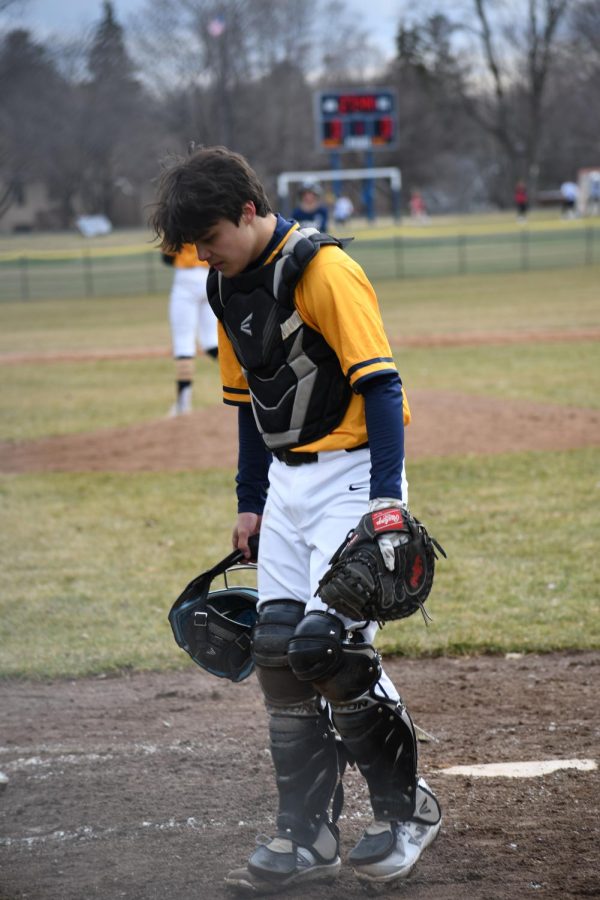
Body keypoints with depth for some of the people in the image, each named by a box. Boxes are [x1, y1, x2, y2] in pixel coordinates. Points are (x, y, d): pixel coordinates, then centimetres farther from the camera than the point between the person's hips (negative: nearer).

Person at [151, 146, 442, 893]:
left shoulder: (324, 271, -16)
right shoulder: (228, 287, 10)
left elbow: (381, 385, -19)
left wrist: (386, 498, -24)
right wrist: (249, 502, 17)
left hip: (352, 473, -8)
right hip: (288, 483, 8)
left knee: (329, 647, -15)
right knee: (278, 650, 3)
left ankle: (405, 810, 5)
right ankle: (306, 839, 10)